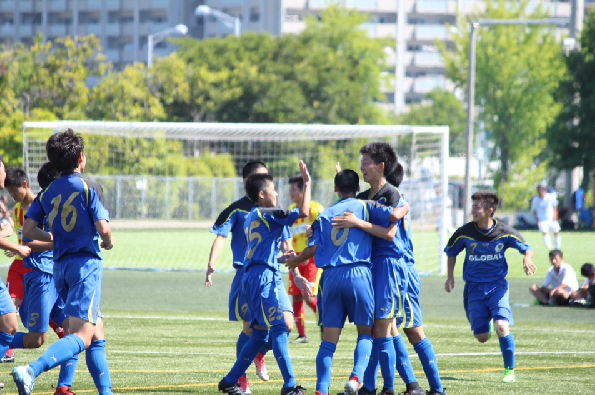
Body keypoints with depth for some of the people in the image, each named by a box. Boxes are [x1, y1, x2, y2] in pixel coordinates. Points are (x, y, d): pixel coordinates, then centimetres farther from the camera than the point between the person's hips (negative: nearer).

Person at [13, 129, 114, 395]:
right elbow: (103, 228, -15)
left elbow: (28, 230, 4)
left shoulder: (47, 194, 8)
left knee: (96, 336, 17)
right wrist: (109, 242, 8)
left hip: (60, 267, 7)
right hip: (86, 264, -7)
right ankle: (31, 371, -37)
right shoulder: (86, 189, -8)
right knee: (81, 336, -16)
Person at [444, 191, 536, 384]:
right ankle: (487, 324, 37)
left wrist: (527, 259, -20)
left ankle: (509, 370, -5)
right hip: (474, 287, 2)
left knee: (502, 327, -23)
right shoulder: (465, 232, -5)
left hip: (497, 286, -2)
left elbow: (527, 249, 3)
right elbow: (451, 252, 13)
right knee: (482, 337, -3)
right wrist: (450, 276, 5)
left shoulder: (504, 232, -9)